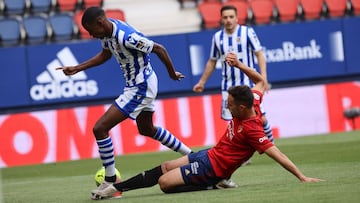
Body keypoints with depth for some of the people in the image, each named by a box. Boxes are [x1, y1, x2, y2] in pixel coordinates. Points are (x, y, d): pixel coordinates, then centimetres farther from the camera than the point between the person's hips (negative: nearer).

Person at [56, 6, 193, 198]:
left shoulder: (126, 37, -31)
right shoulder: (107, 30, -3)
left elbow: (160, 49, -22)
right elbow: (105, 54, 17)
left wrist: (172, 74, -7)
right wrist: (77, 69, 11)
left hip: (140, 88, -10)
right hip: (142, 84, 10)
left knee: (100, 128, -12)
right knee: (146, 129, 30)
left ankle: (110, 181, -3)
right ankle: (191, 155, 42)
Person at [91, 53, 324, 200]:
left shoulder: (251, 130, -31)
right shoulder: (253, 103, -8)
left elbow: (278, 155, -34)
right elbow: (262, 81, 10)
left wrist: (302, 177, -38)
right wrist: (239, 64, 1)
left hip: (212, 167, -10)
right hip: (210, 154, 10)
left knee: (165, 182, -15)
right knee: (163, 168, 14)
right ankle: (115, 187, 21)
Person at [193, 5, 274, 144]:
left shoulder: (247, 32, -4)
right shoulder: (217, 37, 7)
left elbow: (259, 55, -4)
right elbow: (212, 62, 19)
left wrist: (263, 77, -16)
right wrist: (202, 82, 19)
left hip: (249, 84, -3)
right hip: (228, 87, 3)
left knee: (260, 118, -5)